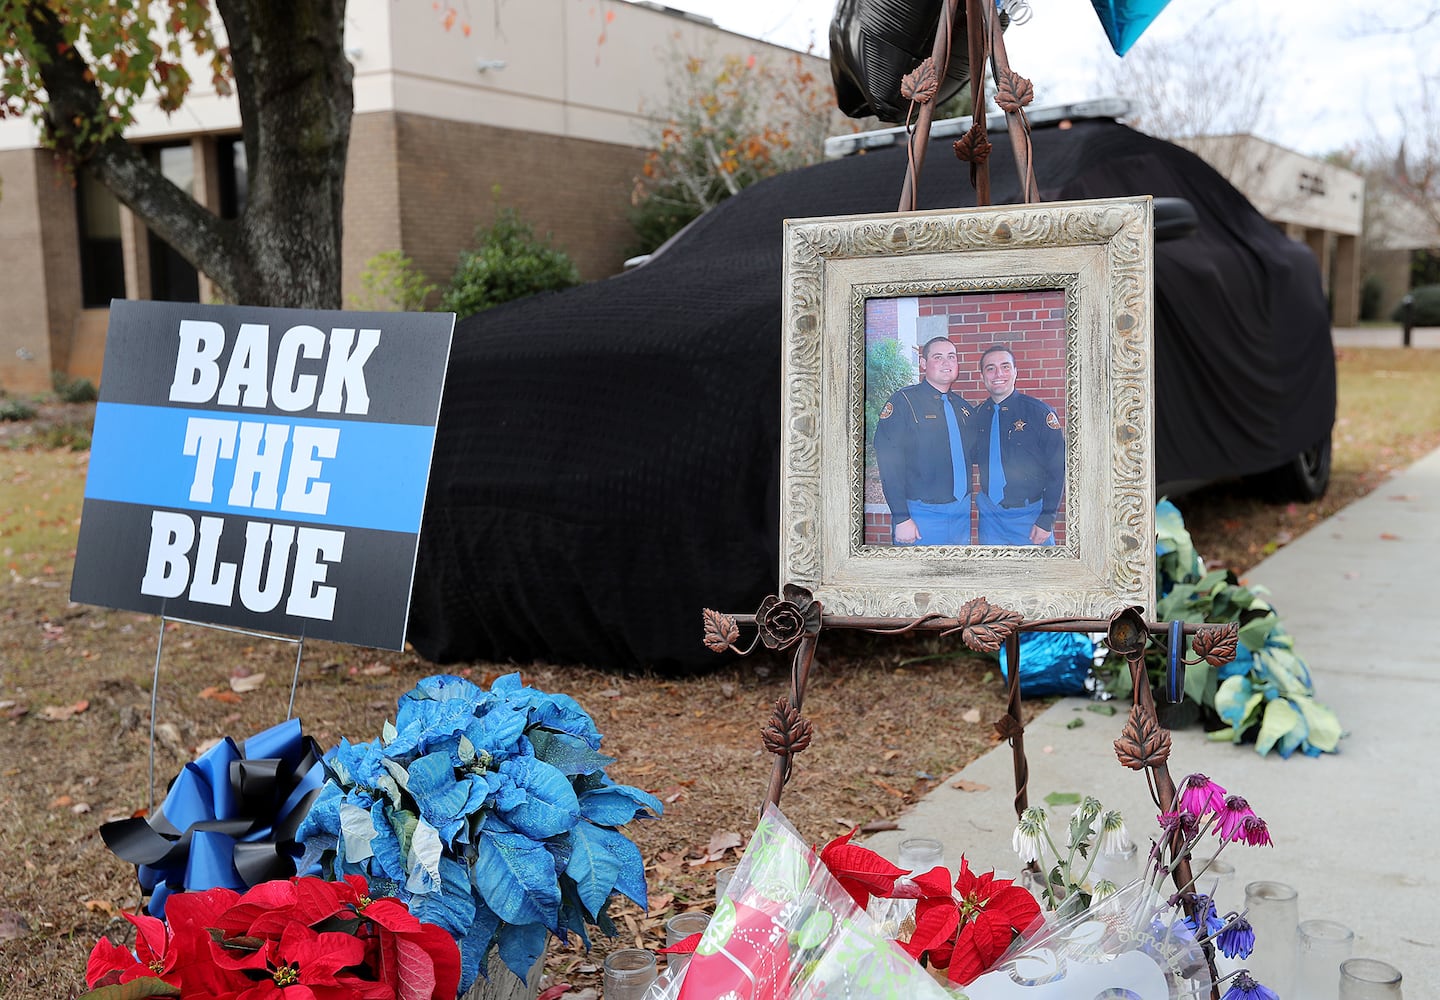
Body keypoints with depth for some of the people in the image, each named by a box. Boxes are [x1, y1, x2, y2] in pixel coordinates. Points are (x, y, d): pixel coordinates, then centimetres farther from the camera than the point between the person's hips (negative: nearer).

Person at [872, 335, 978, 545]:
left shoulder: (963, 408, 13)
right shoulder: (903, 402, -6)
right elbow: (889, 463, -13)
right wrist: (901, 518, -18)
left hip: (961, 514, 6)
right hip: (920, 516, -6)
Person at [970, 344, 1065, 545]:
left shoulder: (1039, 412, -8)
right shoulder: (978, 415, 4)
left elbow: (1058, 469, -8)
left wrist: (1047, 519, -12)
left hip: (1030, 517, -4)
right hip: (989, 516, 4)